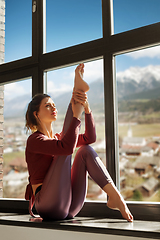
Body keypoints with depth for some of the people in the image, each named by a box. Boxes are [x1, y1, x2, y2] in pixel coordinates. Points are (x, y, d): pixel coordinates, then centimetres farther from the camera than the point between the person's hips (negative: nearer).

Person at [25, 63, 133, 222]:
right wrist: (77, 114, -20)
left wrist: (86, 108, -7)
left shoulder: (58, 138, 20)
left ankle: (114, 196, -19)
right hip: (49, 205, -7)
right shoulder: (34, 140, -6)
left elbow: (90, 138, 6)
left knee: (85, 151, -5)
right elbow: (66, 147, -27)